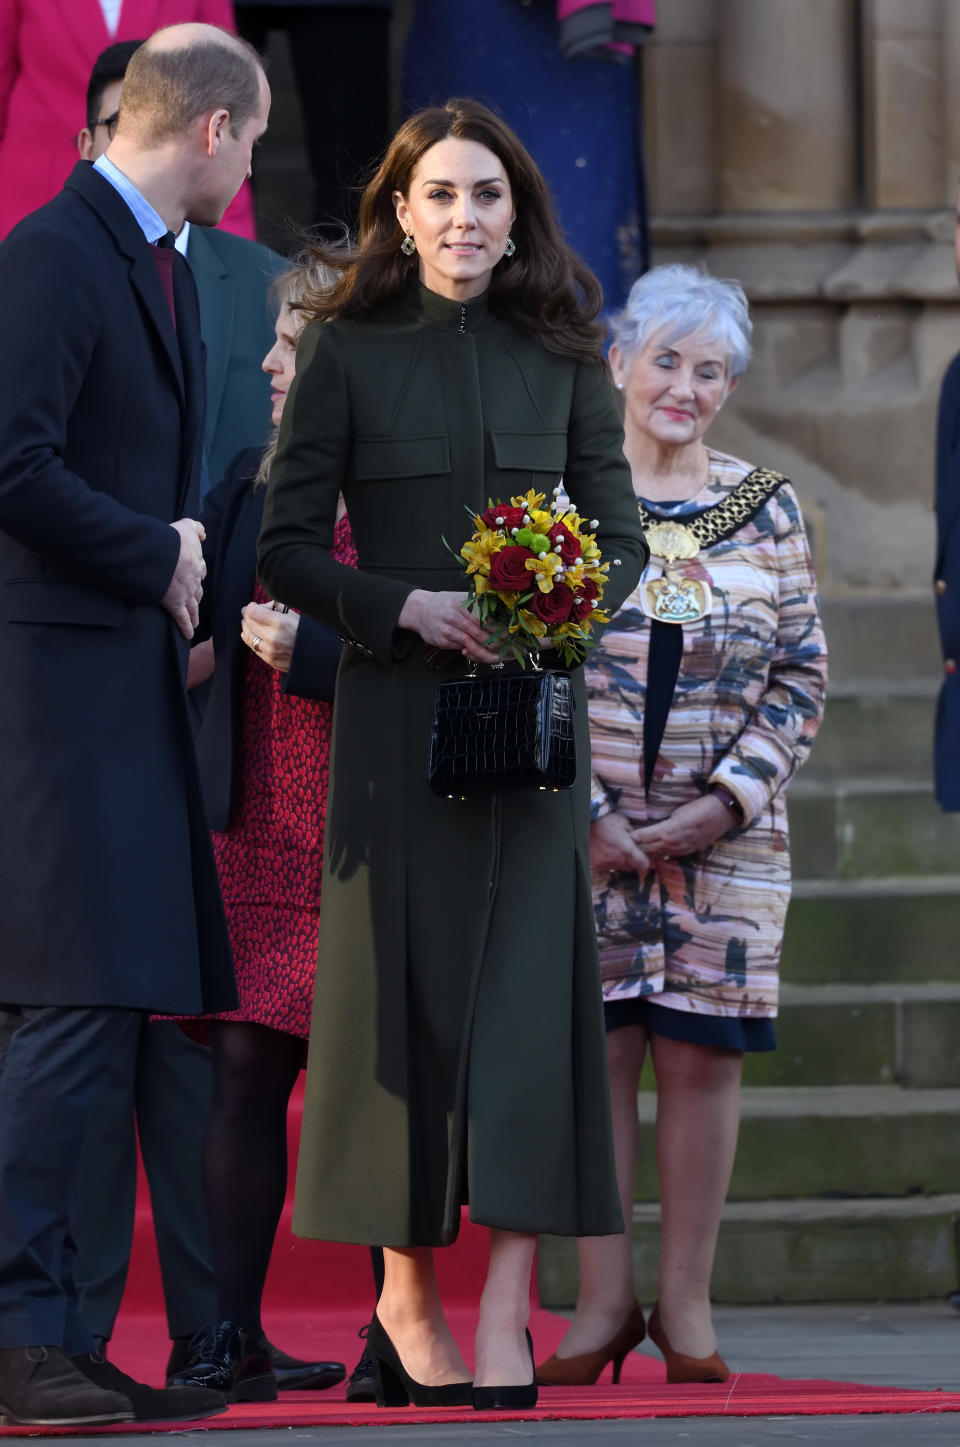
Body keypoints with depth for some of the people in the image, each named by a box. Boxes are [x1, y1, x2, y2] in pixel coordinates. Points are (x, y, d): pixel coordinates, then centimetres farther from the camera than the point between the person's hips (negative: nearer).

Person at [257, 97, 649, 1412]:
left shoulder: (562, 353, 8)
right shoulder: (346, 349, 2)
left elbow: (620, 531, 11)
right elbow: (287, 547, 1)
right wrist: (406, 606, -14)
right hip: (397, 707, -1)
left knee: (527, 987, -7)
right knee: (404, 989, -1)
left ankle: (505, 1317, -10)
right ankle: (405, 1297, 10)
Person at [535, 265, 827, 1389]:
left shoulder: (765, 508, 6)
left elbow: (801, 677, 5)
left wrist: (723, 803, -7)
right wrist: (582, 813, -8)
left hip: (727, 834, 1)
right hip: (583, 830, -1)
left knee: (701, 1054, 0)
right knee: (595, 1050, -2)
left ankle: (685, 1304, 9)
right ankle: (602, 1301, 5)